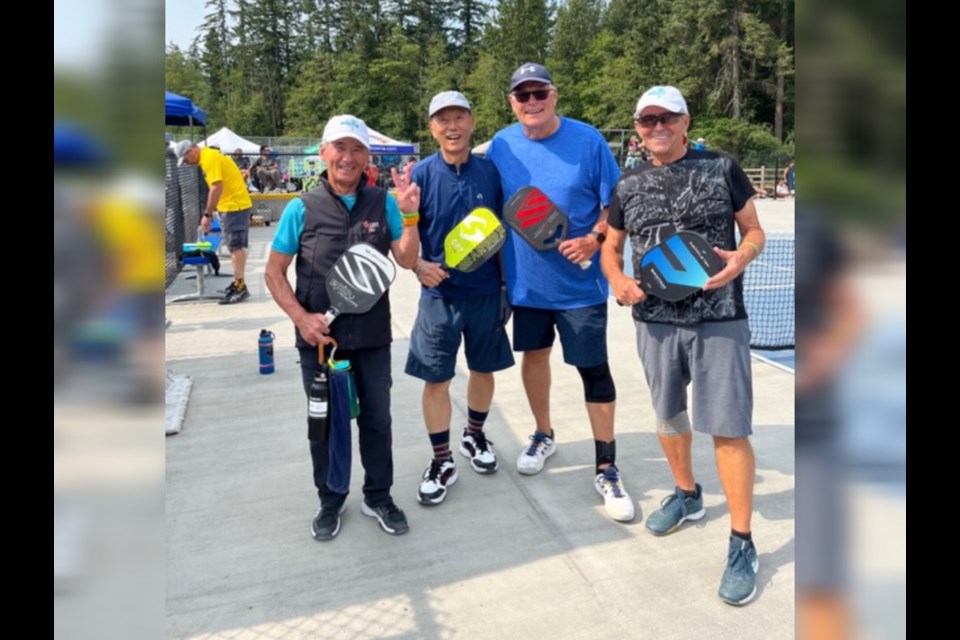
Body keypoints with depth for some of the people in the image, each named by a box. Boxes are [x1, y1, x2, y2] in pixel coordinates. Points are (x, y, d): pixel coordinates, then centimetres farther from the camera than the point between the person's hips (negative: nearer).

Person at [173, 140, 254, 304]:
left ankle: (240, 287, -8)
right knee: (235, 246, 13)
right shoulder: (207, 157, 14)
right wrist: (209, 213, 16)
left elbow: (217, 188, -23)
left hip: (235, 205, -10)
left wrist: (207, 214, -19)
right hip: (230, 205, 10)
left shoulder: (209, 158, -16)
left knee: (236, 246, -9)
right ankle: (238, 282, 20)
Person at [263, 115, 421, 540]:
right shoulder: (302, 208, -6)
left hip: (373, 337, 1)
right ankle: (331, 501, 33)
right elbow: (274, 273, -1)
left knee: (377, 418, 12)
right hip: (319, 337, -1)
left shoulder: (383, 203, -1)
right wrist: (300, 317, -14)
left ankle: (378, 497, 32)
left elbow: (406, 261, -6)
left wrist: (409, 216, -19)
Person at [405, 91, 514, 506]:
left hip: (486, 292, 2)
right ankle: (442, 462, 19)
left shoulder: (490, 172, -1)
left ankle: (474, 436, 40)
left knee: (483, 369, 15)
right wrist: (419, 266, -22)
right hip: (440, 294, -2)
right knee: (436, 379, 3)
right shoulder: (421, 175, -7)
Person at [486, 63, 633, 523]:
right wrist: (498, 269, 6)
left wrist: (595, 239, -21)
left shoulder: (588, 140, -9)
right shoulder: (501, 146, 0)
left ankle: (606, 469, 12)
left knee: (594, 370, -2)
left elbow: (614, 204, -4)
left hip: (580, 281, -3)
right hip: (526, 279, 4)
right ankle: (544, 436, 40)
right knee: (534, 354, 17)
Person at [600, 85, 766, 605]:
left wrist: (741, 257, -17)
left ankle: (742, 544, 9)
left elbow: (754, 230, 5)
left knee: (728, 429, -6)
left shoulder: (722, 168, -1)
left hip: (719, 319, -4)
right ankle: (687, 495, 42)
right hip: (655, 321, 4)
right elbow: (611, 247, 16)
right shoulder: (627, 186, 8)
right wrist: (617, 280, -5)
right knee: (668, 417, 17)